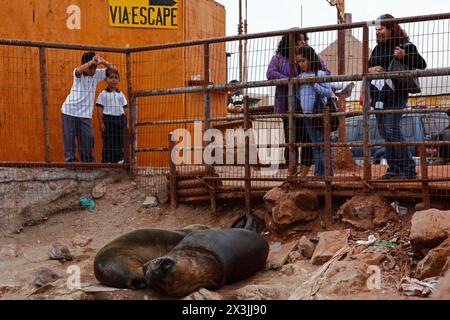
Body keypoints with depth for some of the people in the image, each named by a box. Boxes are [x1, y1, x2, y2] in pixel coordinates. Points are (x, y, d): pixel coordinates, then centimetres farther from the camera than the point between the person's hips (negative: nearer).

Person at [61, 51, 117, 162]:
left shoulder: (97, 74, 2)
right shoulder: (78, 74, -10)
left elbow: (113, 69, 1)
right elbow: (78, 71, -35)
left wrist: (103, 62, -17)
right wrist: (92, 62, -38)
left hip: (85, 114, 4)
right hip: (69, 112, -4)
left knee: (88, 141, 4)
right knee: (69, 141, -1)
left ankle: (88, 163, 13)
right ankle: (70, 161, 7)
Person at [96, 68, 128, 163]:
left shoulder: (120, 94, 12)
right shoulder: (103, 94, 0)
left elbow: (124, 109, 13)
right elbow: (99, 109, -2)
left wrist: (126, 123, 9)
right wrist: (101, 123, -8)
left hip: (120, 119, 4)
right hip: (108, 119, -4)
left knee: (119, 142, 6)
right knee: (108, 143, -2)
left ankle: (119, 161, 14)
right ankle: (106, 161, 2)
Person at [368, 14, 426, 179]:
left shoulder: (405, 46, -2)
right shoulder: (377, 49, 18)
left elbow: (422, 64, -6)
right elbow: (367, 68, 24)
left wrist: (404, 57, -21)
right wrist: (370, 70, 0)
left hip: (395, 93, -7)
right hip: (378, 95, 8)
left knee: (392, 130, -15)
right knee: (384, 133, 7)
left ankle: (408, 169, -9)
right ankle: (393, 169, 13)